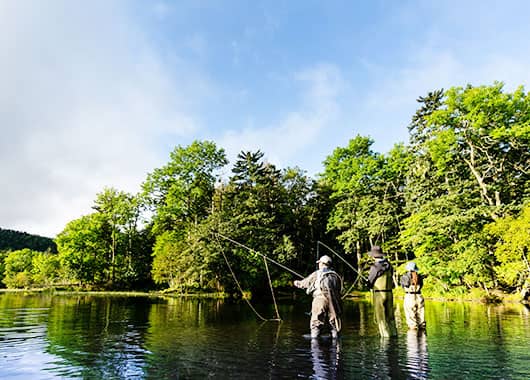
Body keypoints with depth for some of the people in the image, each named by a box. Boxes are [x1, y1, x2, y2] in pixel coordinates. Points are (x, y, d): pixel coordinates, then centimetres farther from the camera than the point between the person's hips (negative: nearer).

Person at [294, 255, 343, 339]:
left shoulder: (316, 274, 9)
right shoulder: (335, 275, 18)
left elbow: (305, 283, 18)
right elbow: (339, 289, 20)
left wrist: (297, 283, 39)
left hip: (320, 299, -3)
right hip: (334, 301, 3)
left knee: (316, 324, 1)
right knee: (334, 324, 9)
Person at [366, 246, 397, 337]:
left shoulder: (375, 267, -14)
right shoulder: (389, 265, 5)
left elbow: (369, 283, -7)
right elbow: (390, 277, 14)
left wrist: (367, 282, 15)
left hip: (379, 294, -6)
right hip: (389, 293, 6)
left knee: (381, 318, 2)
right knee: (390, 316, 16)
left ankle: (385, 335, 3)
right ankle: (394, 333, 20)